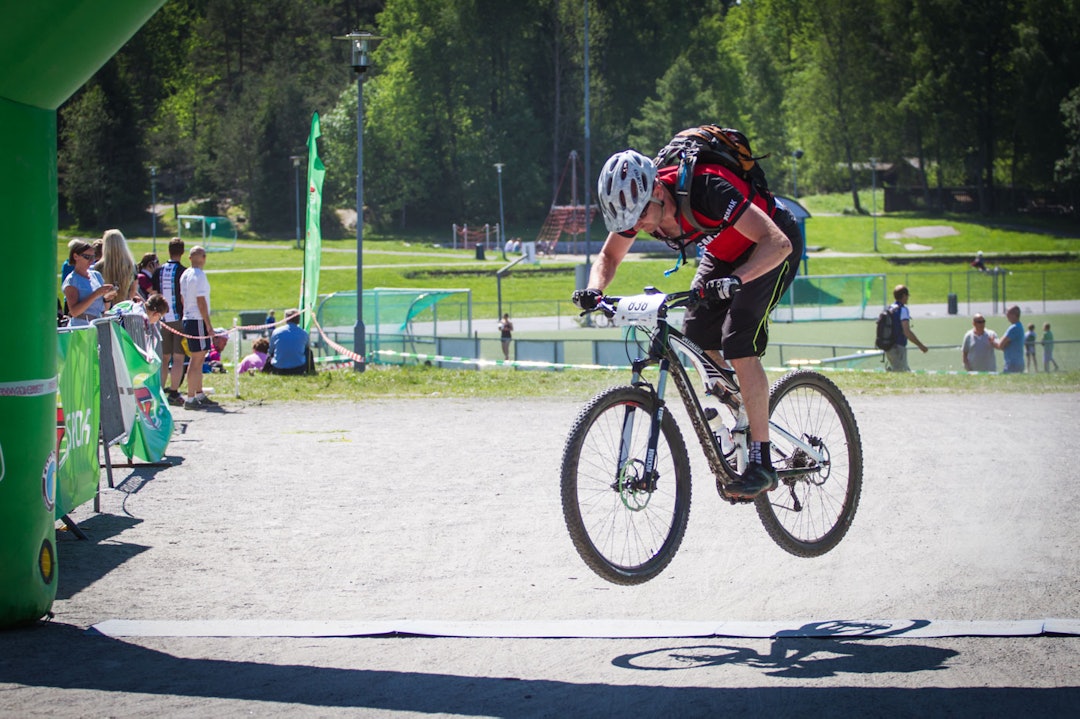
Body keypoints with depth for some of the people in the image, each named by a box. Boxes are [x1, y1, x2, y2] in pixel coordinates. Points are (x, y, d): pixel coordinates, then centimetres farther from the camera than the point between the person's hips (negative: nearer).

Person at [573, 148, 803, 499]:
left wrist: (735, 280, -58)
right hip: (724, 252, 8)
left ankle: (761, 462, -18)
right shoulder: (635, 201, -19)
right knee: (696, 339, -5)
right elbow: (609, 256, -1)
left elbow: (778, 243, -43)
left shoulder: (707, 188, -39)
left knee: (738, 343, -21)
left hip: (773, 248, -8)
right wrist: (595, 289, -23)